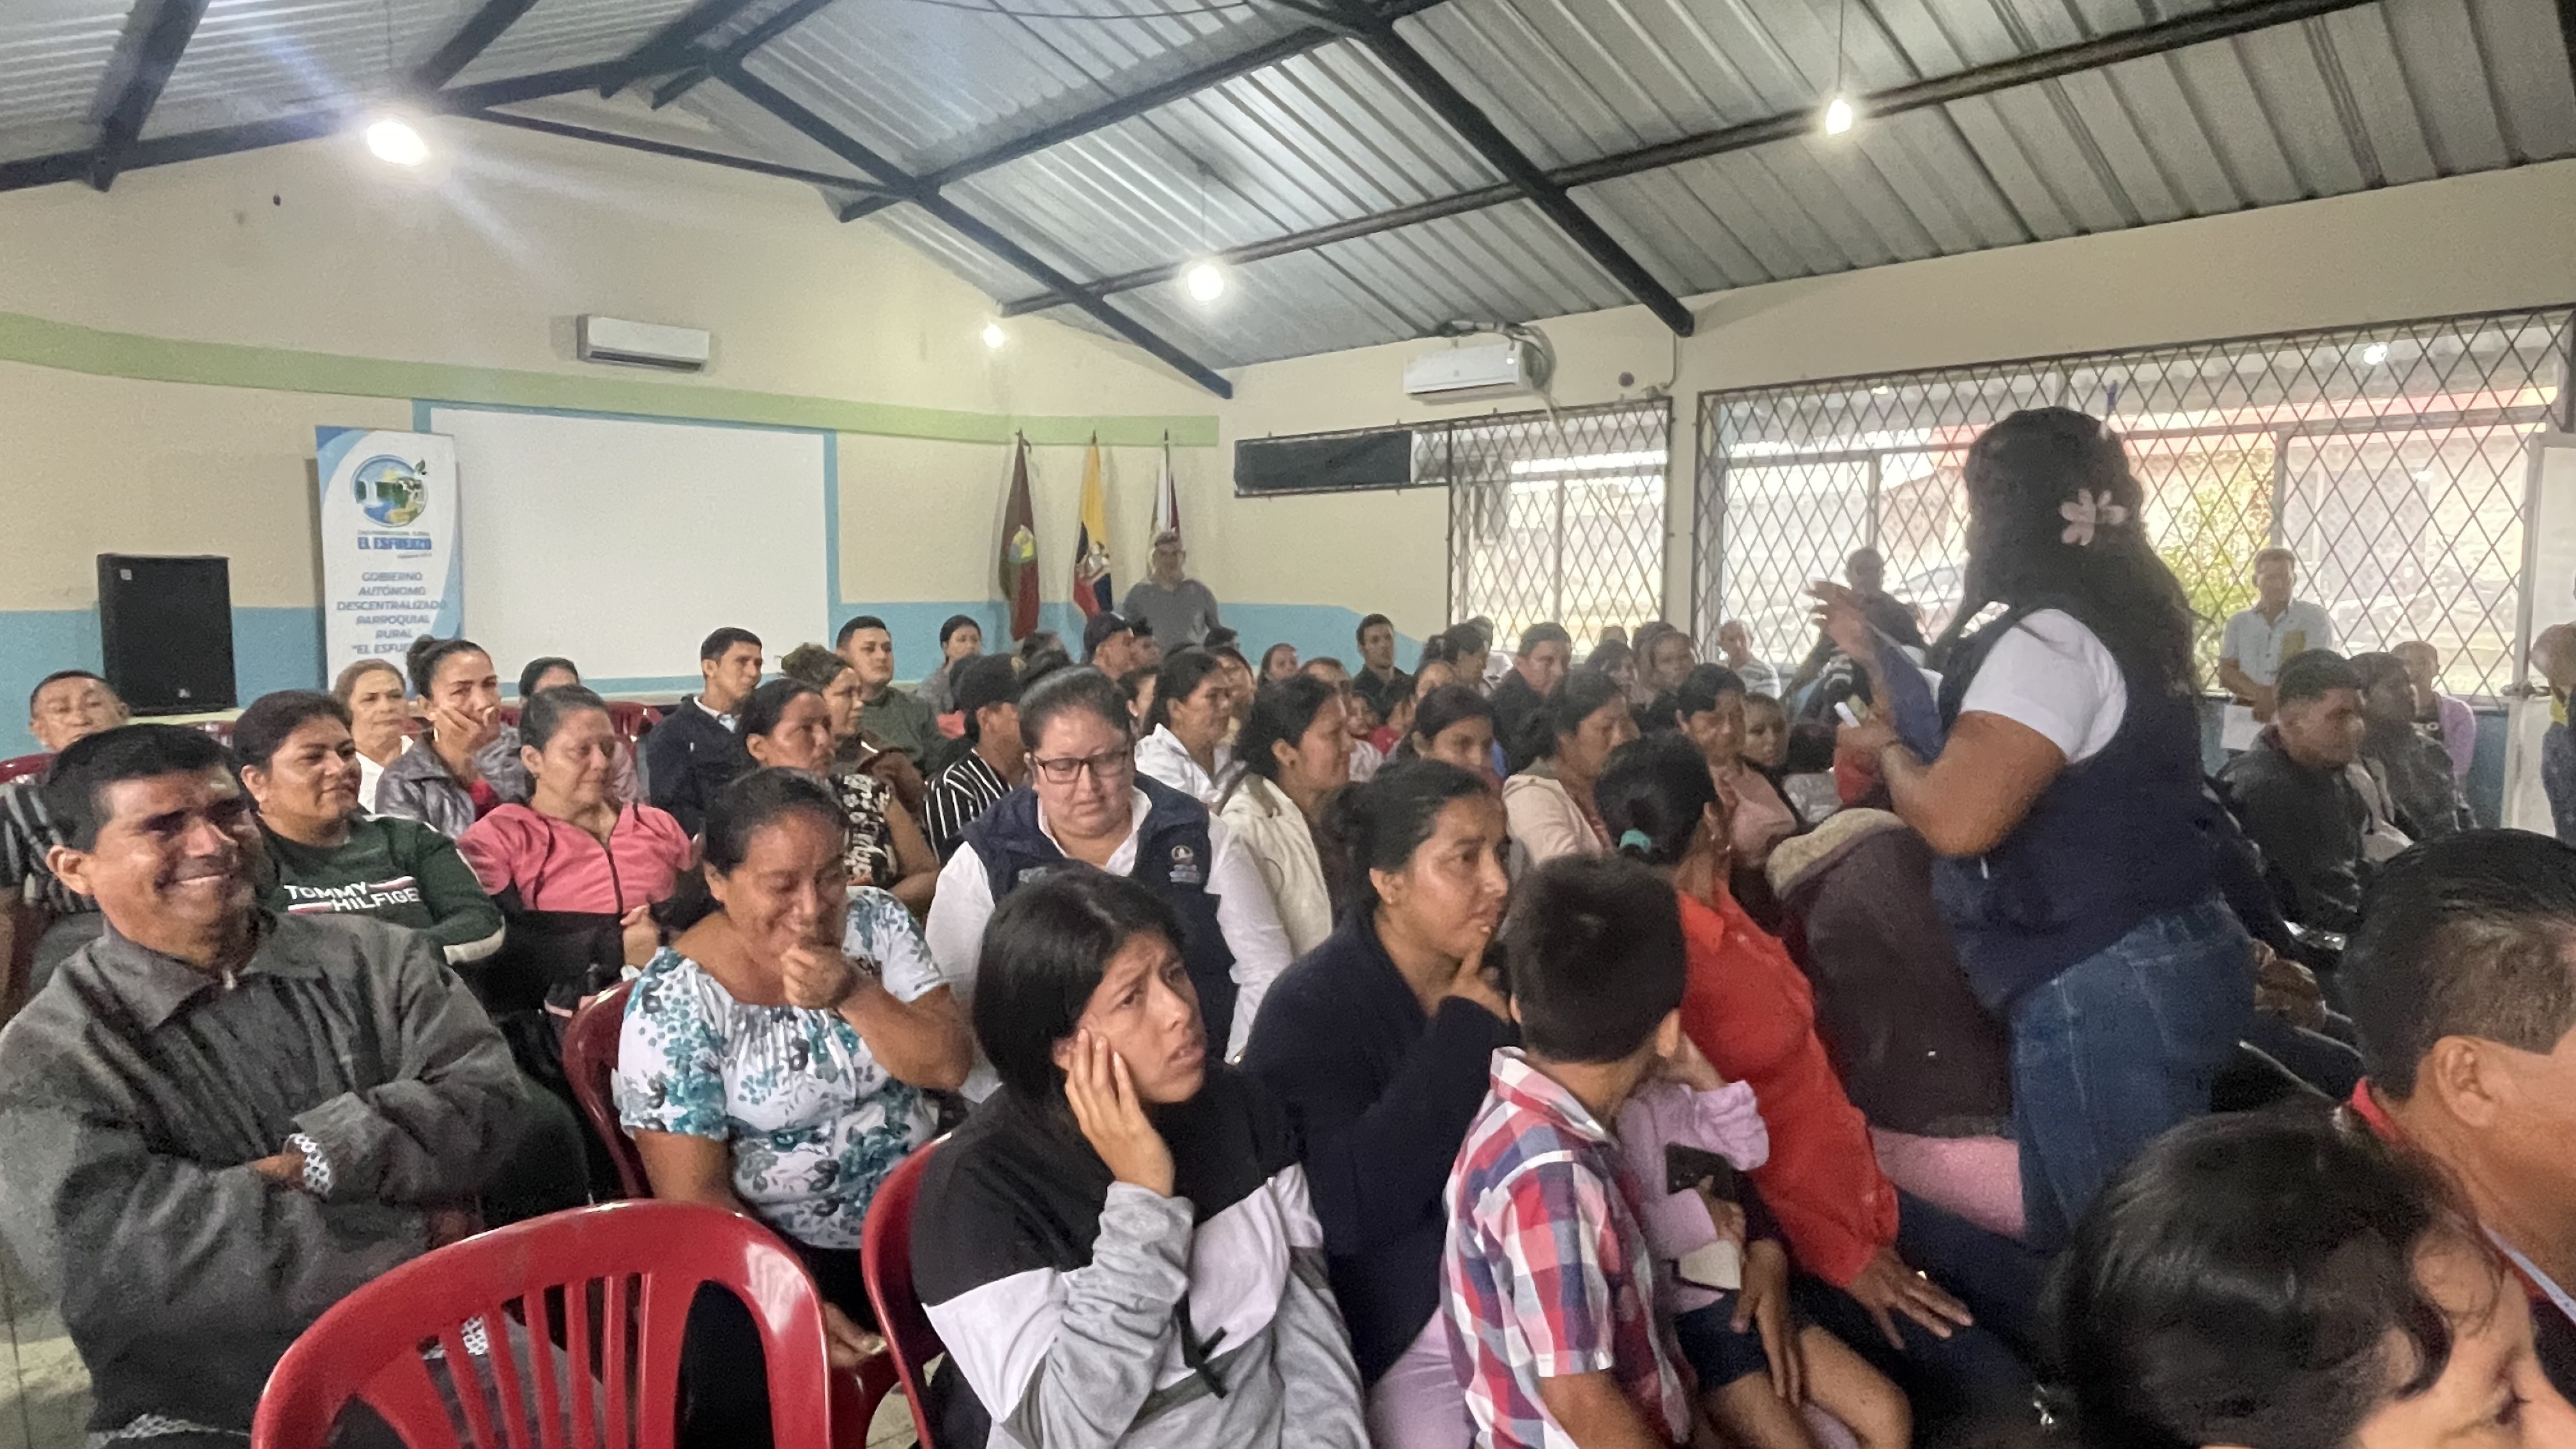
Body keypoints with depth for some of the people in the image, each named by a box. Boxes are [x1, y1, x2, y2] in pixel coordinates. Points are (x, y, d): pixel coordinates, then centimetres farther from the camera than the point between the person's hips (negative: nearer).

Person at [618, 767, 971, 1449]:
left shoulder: (878, 920, -3)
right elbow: (693, 1194, -13)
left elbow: (951, 1066, -7)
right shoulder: (676, 1000, -14)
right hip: (777, 1246, -3)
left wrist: (853, 996, -22)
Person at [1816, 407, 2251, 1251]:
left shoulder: (2048, 640, -18)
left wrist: (1886, 748, -8)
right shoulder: (2116, 624, 14)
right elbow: (1969, 751, 19)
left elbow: (1955, 819, -28)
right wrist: (1875, 654, 22)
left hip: (2105, 994, -10)